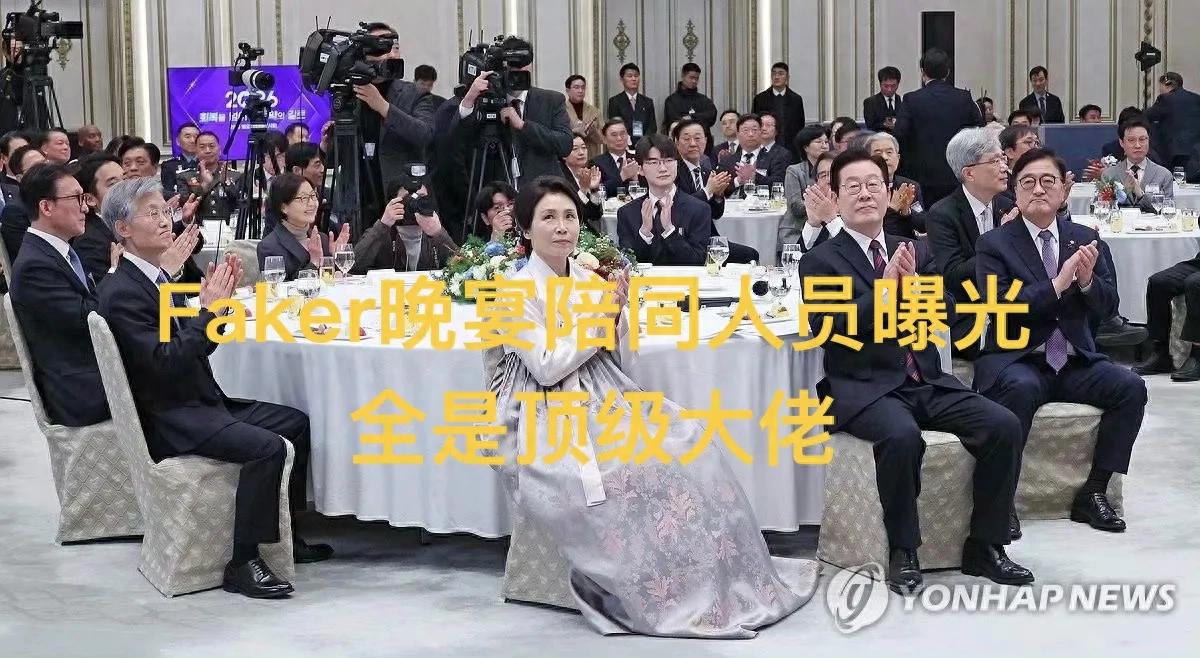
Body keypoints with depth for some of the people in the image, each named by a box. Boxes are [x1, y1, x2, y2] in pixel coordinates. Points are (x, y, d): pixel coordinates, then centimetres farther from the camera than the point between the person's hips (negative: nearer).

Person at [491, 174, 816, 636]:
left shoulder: (587, 278, 9)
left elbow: (614, 351, 9)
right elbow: (547, 368, -17)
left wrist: (616, 314, -10)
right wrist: (598, 317, -14)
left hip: (598, 403, 6)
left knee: (684, 437, -14)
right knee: (640, 463, -26)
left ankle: (716, 579, -8)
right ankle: (668, 595, -14)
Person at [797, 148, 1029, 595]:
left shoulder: (915, 252, 16)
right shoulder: (820, 261, 2)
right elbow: (829, 328, -12)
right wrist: (884, 287, -18)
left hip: (927, 382, 5)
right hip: (865, 388, -5)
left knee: (1004, 426, -16)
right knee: (902, 435, -36)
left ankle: (984, 545, -2)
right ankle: (903, 552, -18)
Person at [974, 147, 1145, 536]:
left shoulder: (1085, 238, 11)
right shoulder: (993, 244, -1)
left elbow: (1107, 308, 7)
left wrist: (1087, 280, -15)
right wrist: (1059, 283, -22)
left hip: (1074, 362, 4)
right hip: (1016, 361, -4)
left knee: (1131, 388, -19)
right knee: (1022, 388, -36)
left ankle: (1093, 493, -8)